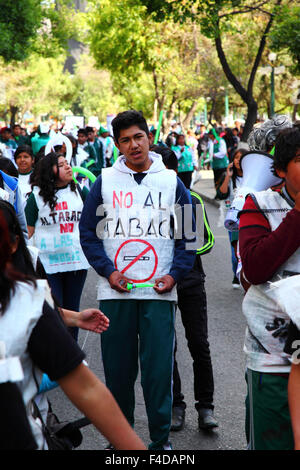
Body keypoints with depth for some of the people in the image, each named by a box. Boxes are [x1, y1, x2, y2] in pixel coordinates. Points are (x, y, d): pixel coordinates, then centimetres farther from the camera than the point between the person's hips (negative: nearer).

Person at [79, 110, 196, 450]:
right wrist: (108, 271, -5)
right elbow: (88, 232, 7)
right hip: (115, 292, 1)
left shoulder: (171, 182, 6)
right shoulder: (105, 182, 6)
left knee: (158, 368, -2)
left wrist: (175, 274, -4)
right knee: (118, 368, 7)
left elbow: (188, 234, 9)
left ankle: (161, 438, 10)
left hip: (159, 293, -1)